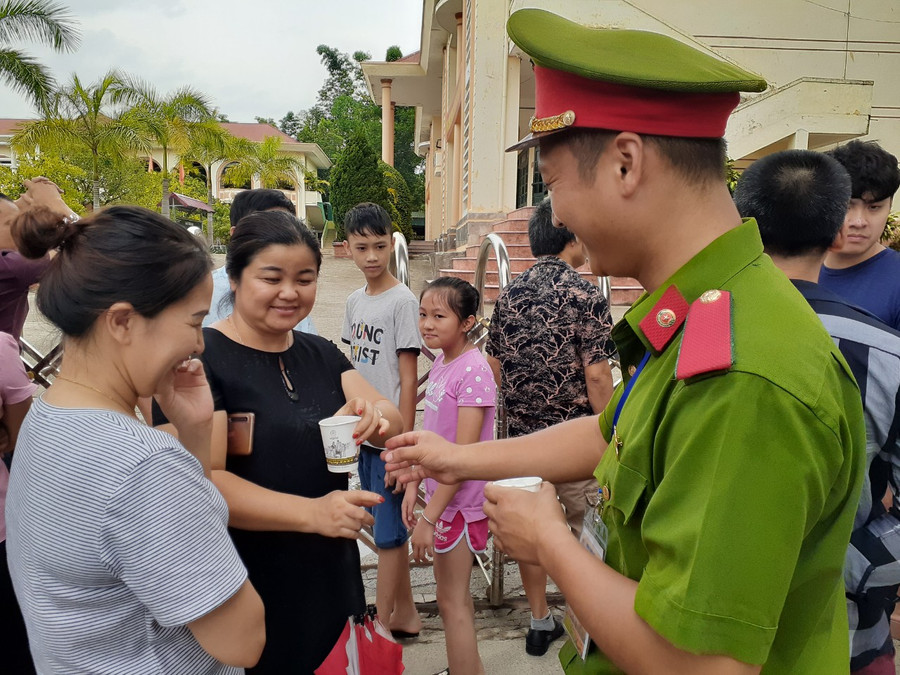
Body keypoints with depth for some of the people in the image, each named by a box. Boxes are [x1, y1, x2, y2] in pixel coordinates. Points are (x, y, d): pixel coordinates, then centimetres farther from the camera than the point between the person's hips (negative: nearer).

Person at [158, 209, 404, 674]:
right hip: (242, 601, -6)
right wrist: (310, 512, -33)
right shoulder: (199, 359, -15)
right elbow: (201, 481, -23)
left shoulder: (322, 354, 5)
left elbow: (393, 420, -3)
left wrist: (374, 417, -25)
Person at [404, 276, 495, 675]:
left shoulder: (473, 370, -22)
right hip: (439, 493, 8)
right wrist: (414, 486, 10)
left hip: (460, 502, -8)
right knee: (453, 592, 22)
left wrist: (429, 517, -21)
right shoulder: (440, 362, 4)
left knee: (451, 600, 6)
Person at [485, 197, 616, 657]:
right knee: (583, 531, 13)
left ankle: (539, 621, 29)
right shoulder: (585, 295, -14)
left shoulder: (509, 294, 2)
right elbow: (596, 375, -17)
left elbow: (493, 368, 6)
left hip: (522, 433, 5)